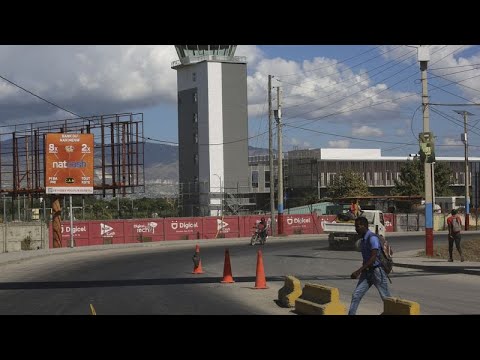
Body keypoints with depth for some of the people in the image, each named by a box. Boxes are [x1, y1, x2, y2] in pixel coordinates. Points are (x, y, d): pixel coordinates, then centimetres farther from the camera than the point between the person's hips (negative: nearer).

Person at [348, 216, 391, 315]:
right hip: (367, 272, 8)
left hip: (377, 271, -8)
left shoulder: (373, 238, -18)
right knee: (356, 295, -3)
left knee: (386, 298, 3)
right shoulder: (363, 239, 10)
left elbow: (373, 258, -26)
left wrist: (359, 271, -28)